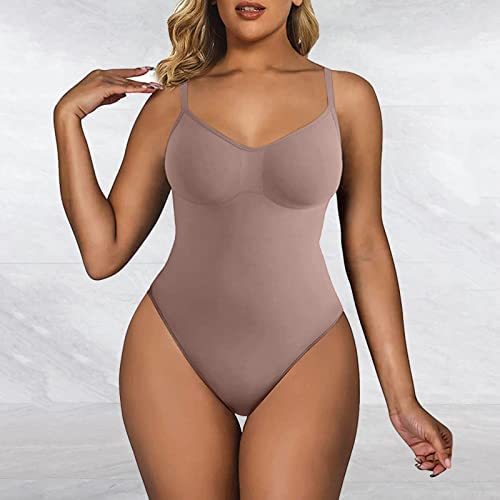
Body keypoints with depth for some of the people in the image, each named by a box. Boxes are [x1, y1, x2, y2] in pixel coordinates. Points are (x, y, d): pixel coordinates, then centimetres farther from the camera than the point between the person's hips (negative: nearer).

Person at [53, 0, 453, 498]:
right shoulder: (171, 103, 2)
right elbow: (103, 253, 1)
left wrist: (402, 399, 3)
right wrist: (68, 115, -3)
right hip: (176, 361, 1)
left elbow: (365, 249, 4)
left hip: (304, 364, 0)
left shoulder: (347, 97, 0)